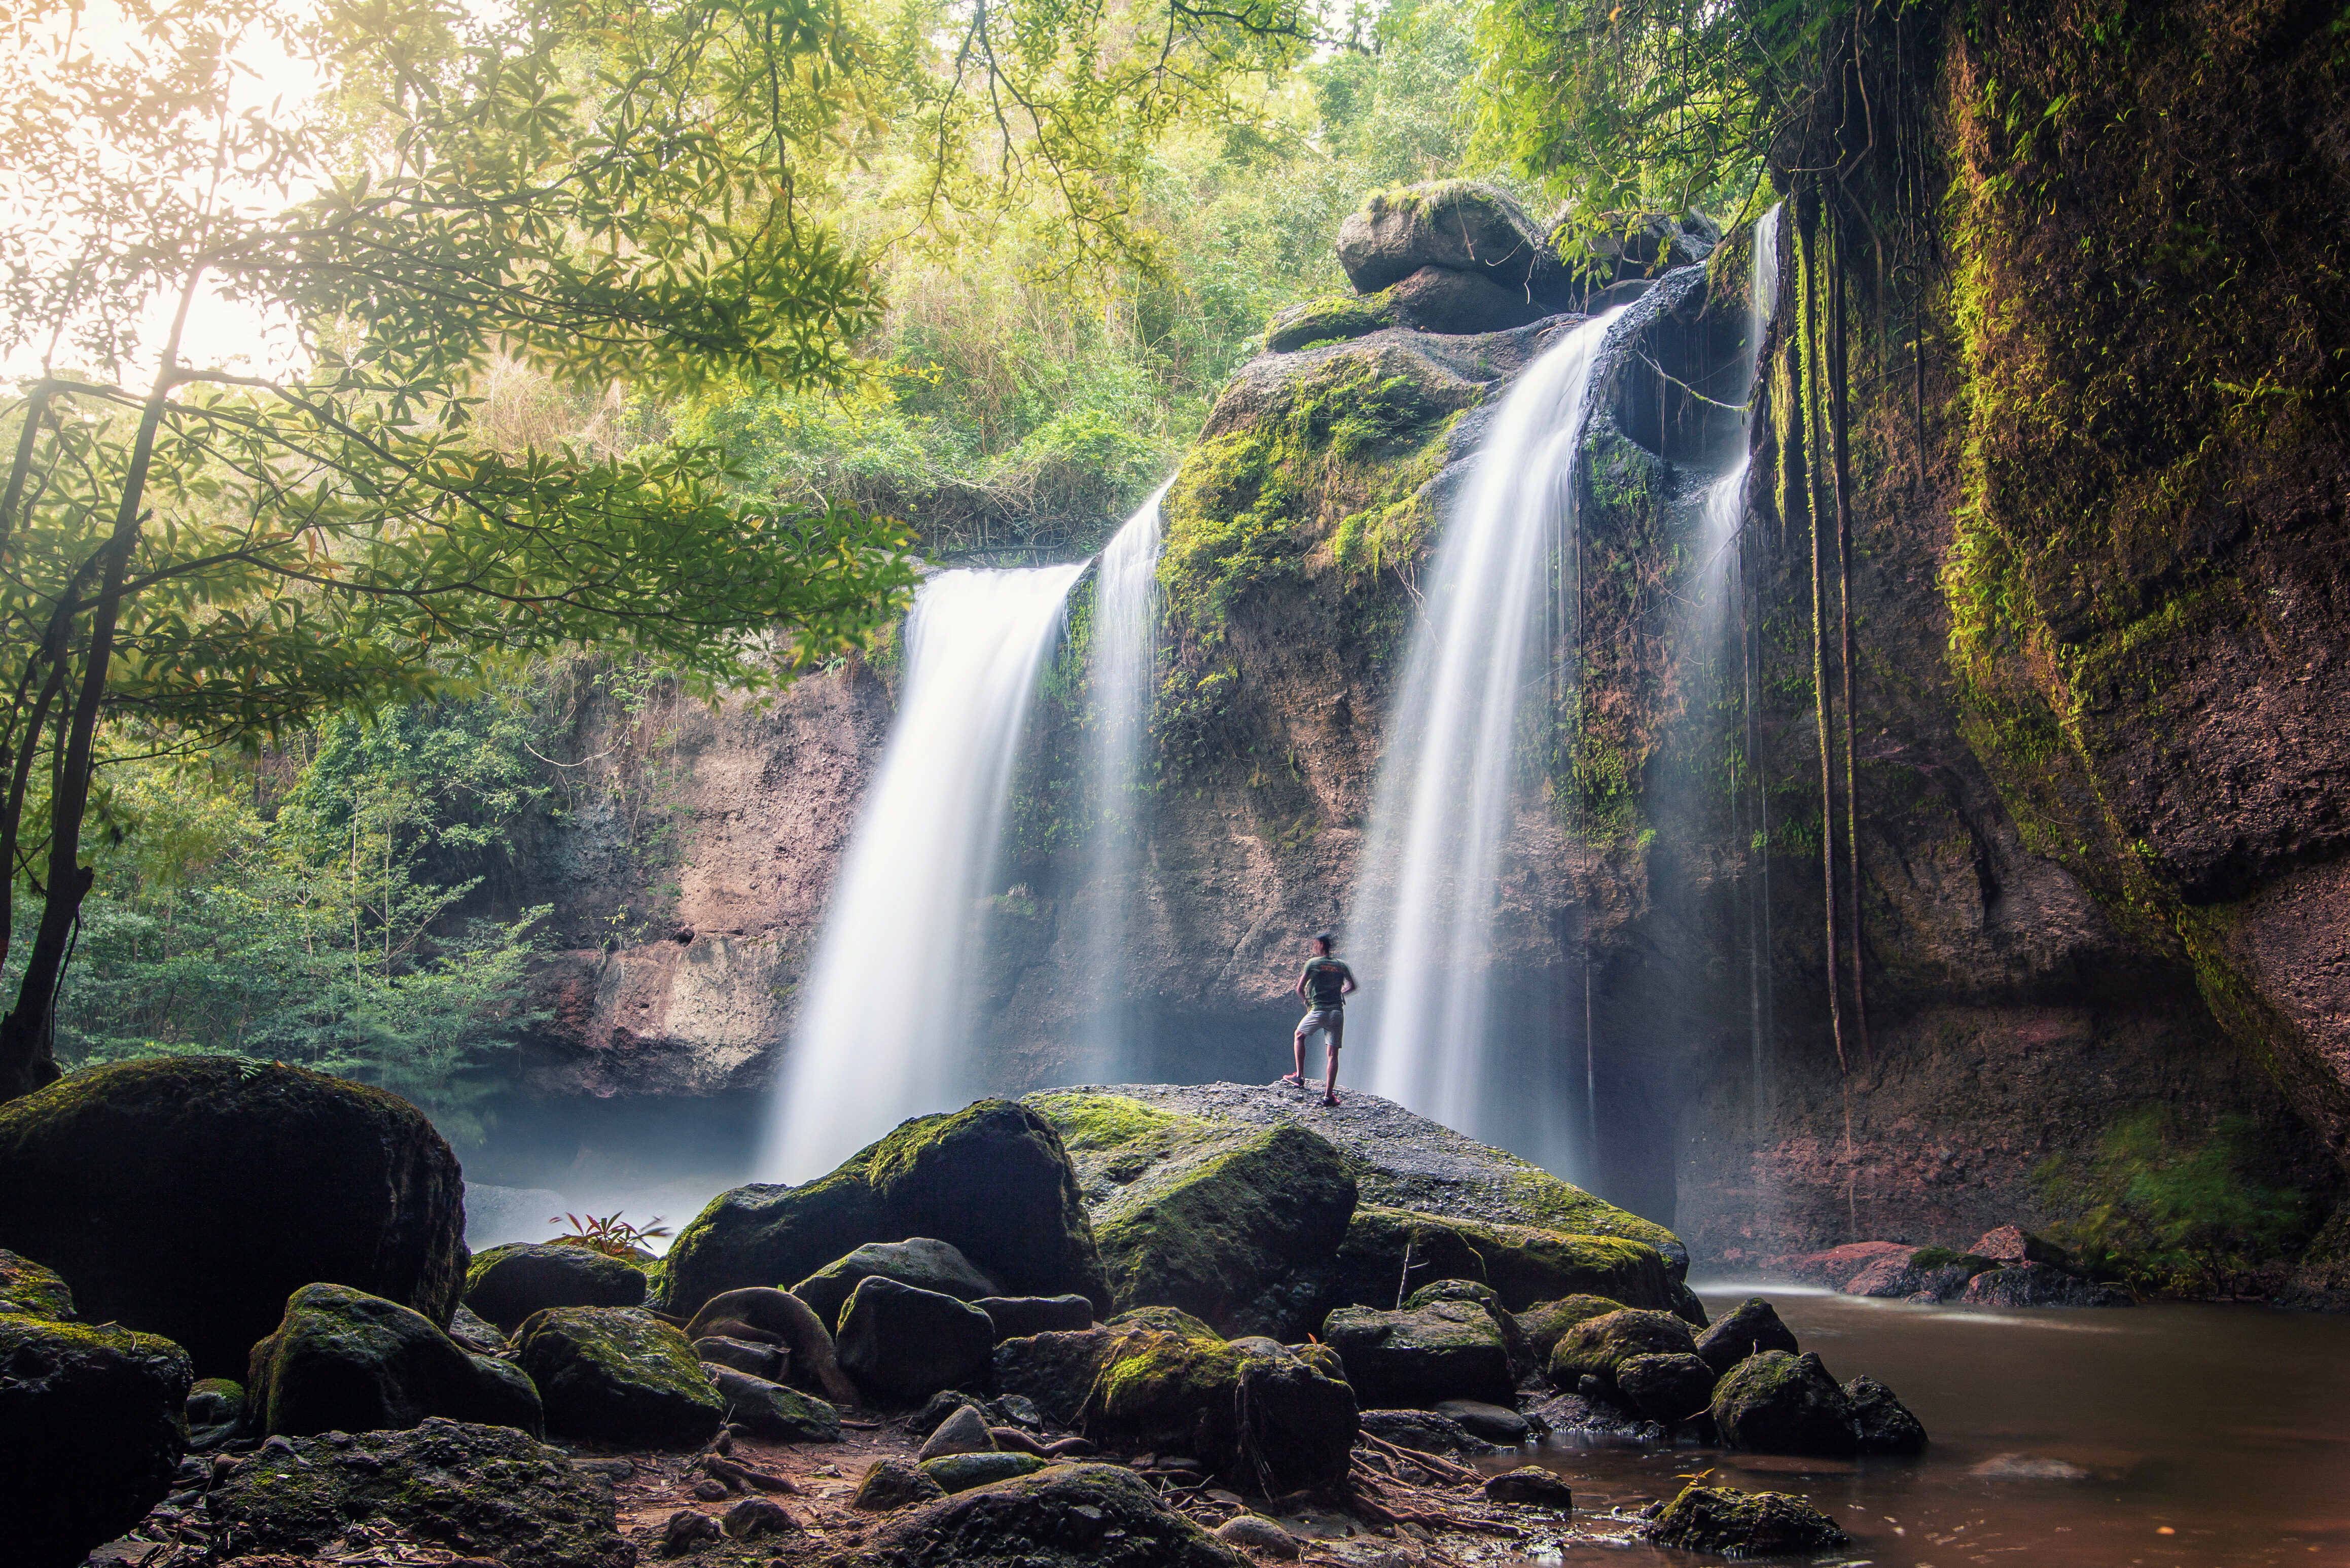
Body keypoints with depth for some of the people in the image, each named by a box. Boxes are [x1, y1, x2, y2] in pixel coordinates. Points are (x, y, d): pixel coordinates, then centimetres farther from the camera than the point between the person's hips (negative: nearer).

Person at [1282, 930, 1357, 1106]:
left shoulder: (1312, 963, -2)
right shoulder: (1341, 966, 9)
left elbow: (1299, 989, -2)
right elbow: (1353, 987, 21)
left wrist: (1307, 1001, 16)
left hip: (1318, 1011, -3)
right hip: (1337, 1012, 3)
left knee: (1299, 1036, 24)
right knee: (1333, 1053, 4)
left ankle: (1299, 1077, 21)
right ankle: (1329, 1094, -3)